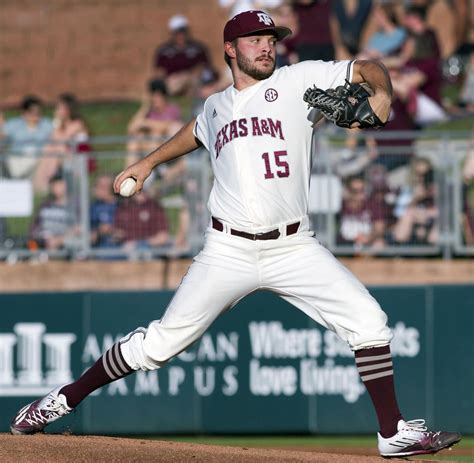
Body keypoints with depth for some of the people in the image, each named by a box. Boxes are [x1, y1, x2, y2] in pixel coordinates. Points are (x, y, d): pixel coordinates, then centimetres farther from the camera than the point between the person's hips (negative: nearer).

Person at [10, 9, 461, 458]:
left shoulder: (297, 81, 4)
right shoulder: (216, 106, 15)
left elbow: (368, 68, 1)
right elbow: (195, 132, 39)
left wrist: (380, 93, -19)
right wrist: (149, 162, 39)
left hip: (293, 248, -1)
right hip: (228, 251, 1)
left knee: (368, 321, -14)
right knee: (161, 342, -2)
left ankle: (392, 434, -4)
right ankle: (64, 400, 12)